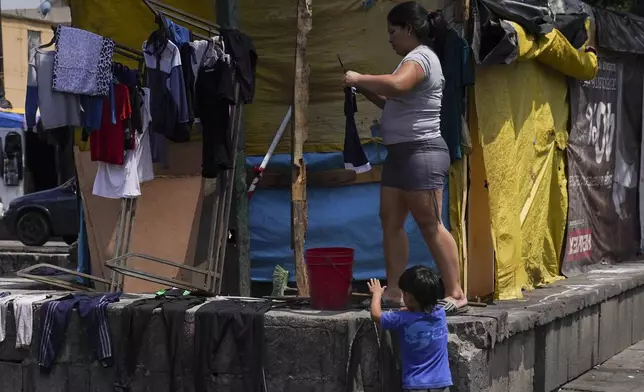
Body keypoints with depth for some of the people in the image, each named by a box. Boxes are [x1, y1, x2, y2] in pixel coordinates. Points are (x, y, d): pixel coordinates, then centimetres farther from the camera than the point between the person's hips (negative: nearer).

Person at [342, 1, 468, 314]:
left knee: (430, 225, -9)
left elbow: (396, 85, -34)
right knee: (391, 221, 8)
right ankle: (394, 292, 10)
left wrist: (359, 79, -19)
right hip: (400, 153, 11)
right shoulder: (417, 59, 21)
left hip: (421, 152, -11)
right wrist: (366, 92, 12)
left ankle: (455, 295, -6)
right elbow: (396, 104, 26)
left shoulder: (420, 56, -12)